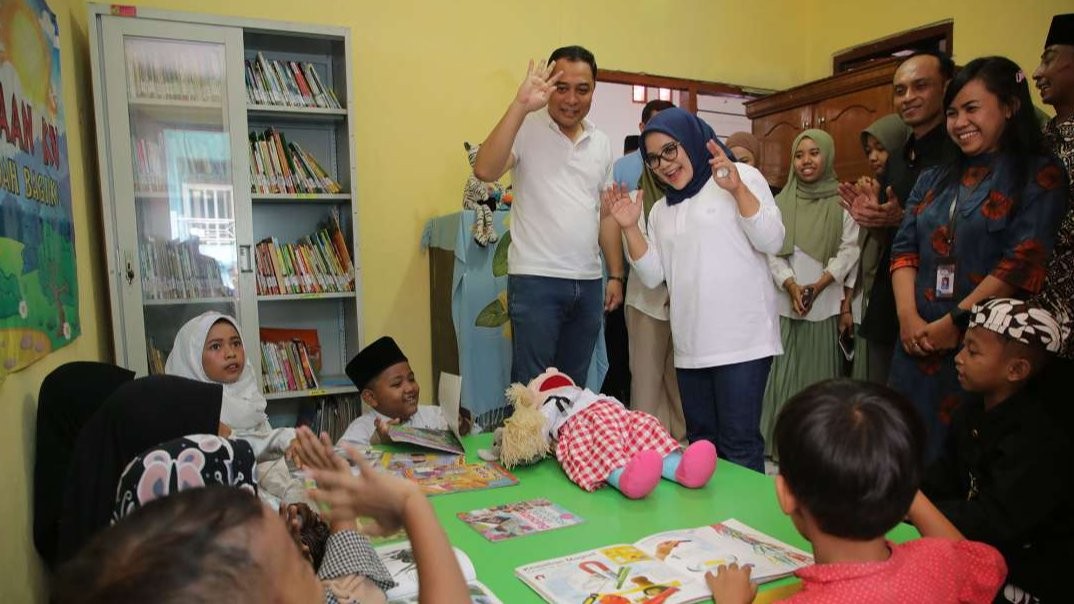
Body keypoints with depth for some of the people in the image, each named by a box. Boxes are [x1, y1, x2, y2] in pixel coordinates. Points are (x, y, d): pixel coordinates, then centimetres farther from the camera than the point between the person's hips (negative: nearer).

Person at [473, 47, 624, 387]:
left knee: (574, 387, 15)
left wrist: (616, 275, 12)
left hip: (588, 283, 6)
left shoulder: (601, 143, 12)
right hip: (536, 280, -5)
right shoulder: (526, 129, -4)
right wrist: (521, 104, -24)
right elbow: (485, 171, -22)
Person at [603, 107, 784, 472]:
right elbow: (652, 276, 11)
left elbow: (771, 241, -7)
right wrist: (629, 228, -1)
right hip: (691, 344, 6)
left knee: (739, 443, -6)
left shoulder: (742, 178, 3)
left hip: (741, 339, -5)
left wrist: (737, 189, -18)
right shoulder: (661, 210, 17)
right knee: (701, 441, 13)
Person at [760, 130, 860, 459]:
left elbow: (849, 250, -2)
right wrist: (791, 286, -12)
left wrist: (818, 285, -15)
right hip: (785, 303, 1)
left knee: (821, 376, 2)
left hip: (827, 304, -1)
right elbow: (772, 251, 3)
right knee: (784, 376, 1)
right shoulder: (781, 202, 9)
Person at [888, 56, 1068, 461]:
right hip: (919, 343, 5)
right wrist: (908, 316, -9)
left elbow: (1023, 262, -12)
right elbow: (904, 250, 6)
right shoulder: (934, 180, 14)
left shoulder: (1039, 176, -2)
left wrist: (954, 322, -15)